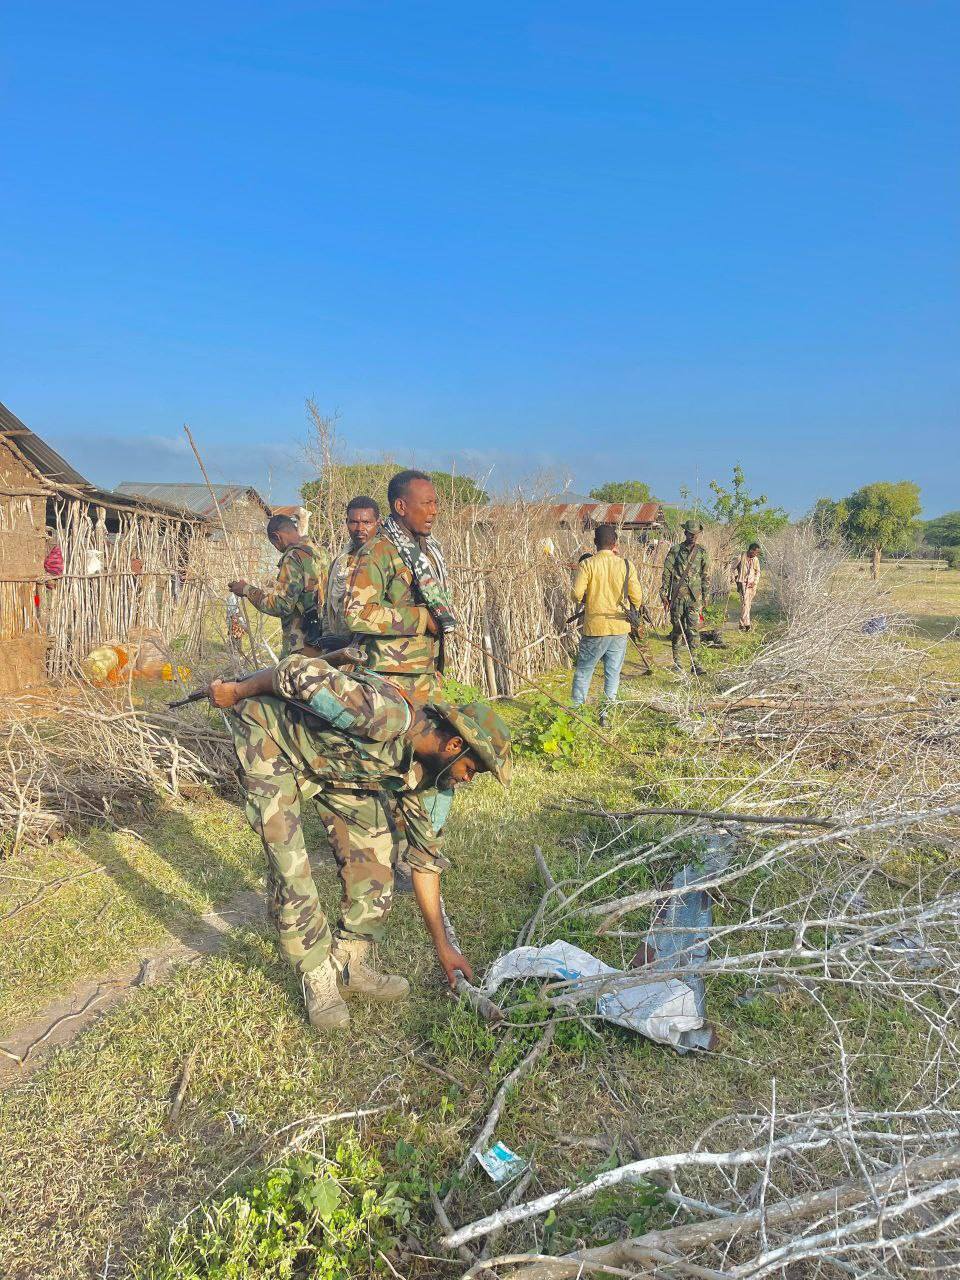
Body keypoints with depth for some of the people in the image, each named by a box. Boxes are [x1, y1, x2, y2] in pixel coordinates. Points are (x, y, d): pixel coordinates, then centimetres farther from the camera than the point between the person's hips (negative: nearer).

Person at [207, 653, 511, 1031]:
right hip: (268, 730, -7)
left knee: (375, 843, -3)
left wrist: (442, 945, 3)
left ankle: (352, 961, 13)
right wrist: (236, 691, -16)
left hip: (332, 759, 7)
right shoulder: (386, 715, -38)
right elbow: (298, 671, -33)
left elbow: (425, 859, 0)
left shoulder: (431, 777, -9)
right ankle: (318, 977, 6)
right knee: (289, 862, -12)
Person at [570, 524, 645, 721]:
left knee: (583, 671, 12)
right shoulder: (626, 565, -2)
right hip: (620, 629, 2)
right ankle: (606, 713, 13)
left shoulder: (587, 564, -9)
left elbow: (576, 595, -14)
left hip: (595, 628, -2)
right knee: (613, 673, 12)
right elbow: (637, 598, 0)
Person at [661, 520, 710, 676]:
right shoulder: (675, 550, 2)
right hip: (677, 595, -1)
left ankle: (694, 662, -6)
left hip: (694, 596, 1)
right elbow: (667, 573, 3)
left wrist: (705, 596, 9)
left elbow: (706, 576, 12)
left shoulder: (702, 552, 8)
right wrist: (664, 594, -1)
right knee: (677, 628, 6)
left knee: (694, 628, -7)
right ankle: (676, 661, 15)